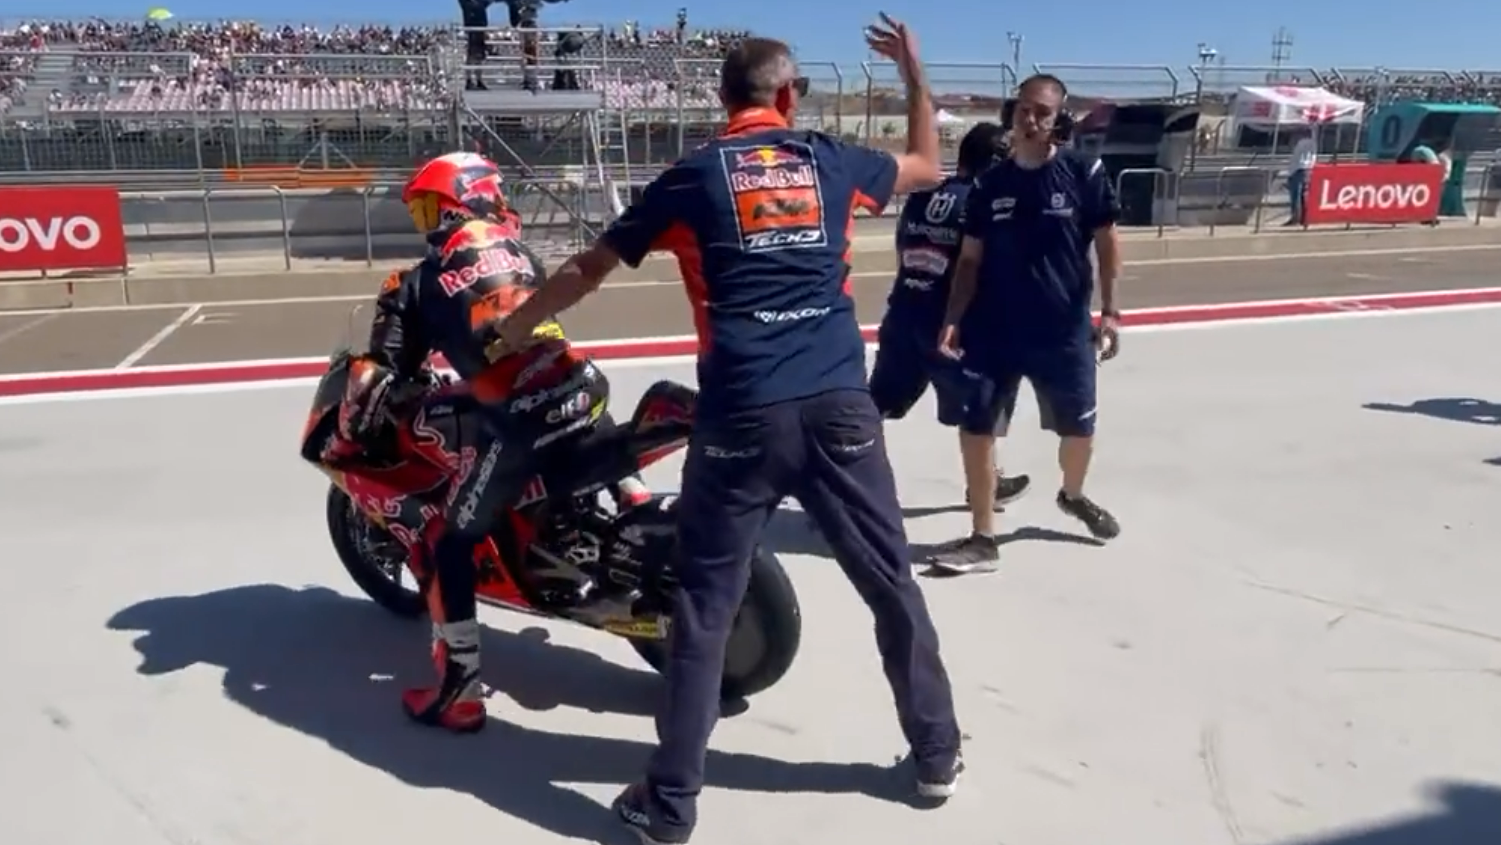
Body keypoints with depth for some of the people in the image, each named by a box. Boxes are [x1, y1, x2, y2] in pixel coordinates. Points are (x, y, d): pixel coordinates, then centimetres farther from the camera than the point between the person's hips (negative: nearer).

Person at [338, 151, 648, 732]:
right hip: (582, 390, 4)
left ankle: (459, 692, 11)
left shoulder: (421, 283, 11)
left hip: (517, 421, -4)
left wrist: (351, 424, 24)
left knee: (448, 545, 10)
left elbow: (385, 373, 5)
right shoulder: (522, 253, 22)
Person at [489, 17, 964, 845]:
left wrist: (510, 327, 26)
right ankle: (937, 755, 29)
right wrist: (913, 71, 41)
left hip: (741, 416, -1)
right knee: (891, 582, 15)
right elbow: (928, 166, 30)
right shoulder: (829, 160, 11)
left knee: (704, 606, 5)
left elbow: (589, 267, 12)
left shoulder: (693, 175, 7)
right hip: (840, 405, 2)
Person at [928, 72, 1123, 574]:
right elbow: (971, 258, 3)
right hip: (992, 330, 1)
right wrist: (953, 320, -5)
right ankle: (983, 539, 12)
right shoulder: (990, 184, 0)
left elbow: (1106, 243, -2)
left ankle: (1073, 497, 48)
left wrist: (1110, 311, -7)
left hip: (1064, 330, -1)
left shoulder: (1084, 173, -7)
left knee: (1078, 428, 15)